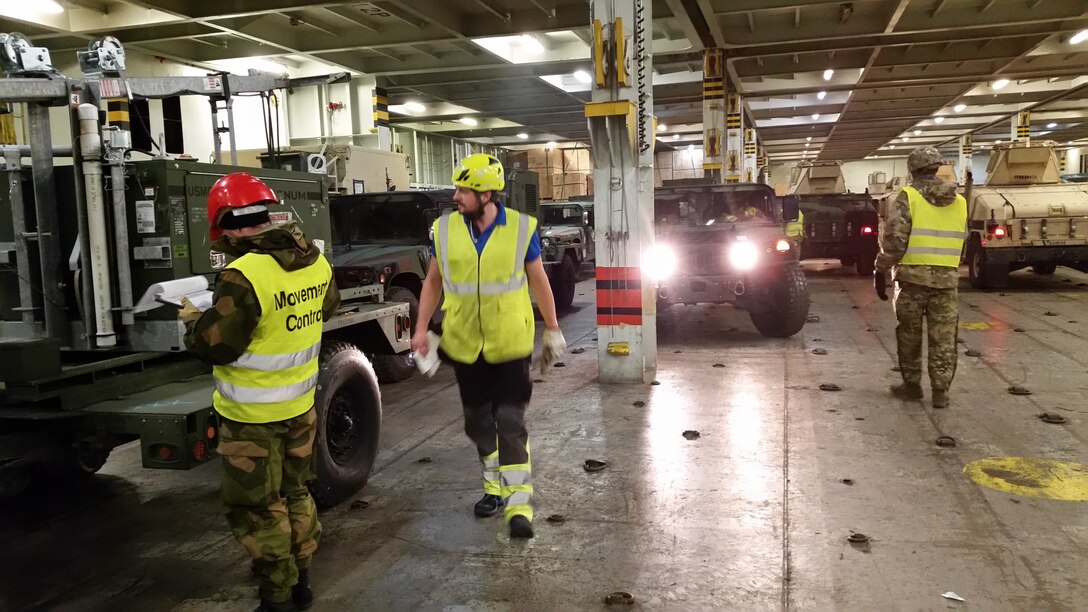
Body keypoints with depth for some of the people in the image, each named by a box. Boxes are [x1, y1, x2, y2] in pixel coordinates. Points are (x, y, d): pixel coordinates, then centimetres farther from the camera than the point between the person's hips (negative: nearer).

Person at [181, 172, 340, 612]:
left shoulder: (244, 275, -26)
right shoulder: (315, 260, -3)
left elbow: (217, 346, -21)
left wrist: (194, 321, -1)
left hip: (251, 414, -7)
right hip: (300, 404, 7)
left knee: (256, 508, 9)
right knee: (295, 493, 22)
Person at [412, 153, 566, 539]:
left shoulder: (521, 229, -9)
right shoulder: (445, 229, -2)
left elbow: (539, 282, 1)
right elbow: (433, 281, 7)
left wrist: (552, 331, 4)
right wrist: (421, 329, 1)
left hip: (509, 345, -3)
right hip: (465, 345, 3)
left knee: (511, 423, -5)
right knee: (477, 422, 15)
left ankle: (519, 504, 3)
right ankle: (494, 487, 35)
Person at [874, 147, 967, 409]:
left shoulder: (908, 196, -7)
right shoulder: (959, 201, 9)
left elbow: (894, 238, -13)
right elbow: (961, 242, 14)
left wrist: (881, 270, -6)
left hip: (913, 276, -3)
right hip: (947, 278, 4)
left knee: (909, 335, 11)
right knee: (943, 338, 6)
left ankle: (912, 385, 19)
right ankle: (941, 391, 8)